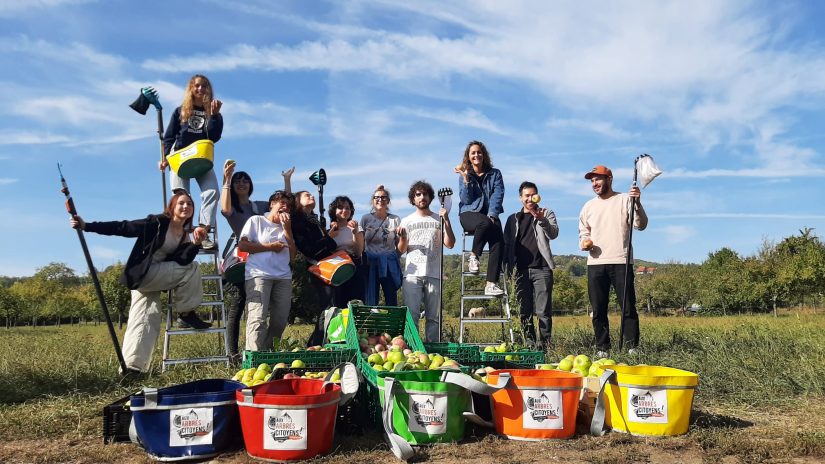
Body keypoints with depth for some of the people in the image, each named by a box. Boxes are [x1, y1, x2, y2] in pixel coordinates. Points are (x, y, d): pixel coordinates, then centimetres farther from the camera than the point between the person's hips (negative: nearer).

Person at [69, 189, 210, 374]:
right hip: (142, 275, -7)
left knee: (147, 320, -2)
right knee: (191, 268, -16)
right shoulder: (158, 222, -9)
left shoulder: (185, 235, 9)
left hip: (155, 281, 7)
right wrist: (87, 226, -19)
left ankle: (131, 366, -3)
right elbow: (123, 228, -13)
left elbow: (182, 261, -8)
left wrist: (196, 243, -26)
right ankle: (186, 314, -5)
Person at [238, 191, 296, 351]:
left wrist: (287, 229, 6)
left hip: (283, 277, 5)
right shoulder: (256, 221, 9)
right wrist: (270, 246, -3)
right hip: (259, 275, -5)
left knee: (281, 320, 4)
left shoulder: (286, 227, 22)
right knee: (258, 318, -16)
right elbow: (242, 245, -3)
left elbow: (292, 255, 11)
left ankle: (268, 351, 20)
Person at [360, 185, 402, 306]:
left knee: (392, 301, 1)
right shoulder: (366, 218, 5)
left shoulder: (395, 220, 6)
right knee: (370, 302, 0)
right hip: (371, 263, 0)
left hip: (390, 264, 1)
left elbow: (400, 248, 8)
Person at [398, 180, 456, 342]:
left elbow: (450, 244, 0)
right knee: (411, 314, -6)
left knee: (434, 316, 2)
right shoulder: (407, 221, 13)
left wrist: (446, 220, -6)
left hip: (434, 274, 0)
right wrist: (402, 237, -10)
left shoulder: (439, 220, 10)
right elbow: (401, 250, 10)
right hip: (412, 274, 0)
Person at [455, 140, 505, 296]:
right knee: (485, 223, -38)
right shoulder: (464, 175, 11)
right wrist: (466, 179, -11)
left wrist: (492, 215, -15)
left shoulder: (494, 174, 13)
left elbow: (498, 196, 0)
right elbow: (466, 199, 0)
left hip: (490, 215, 2)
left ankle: (491, 283, -32)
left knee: (498, 240, -28)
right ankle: (473, 256, -16)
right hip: (469, 214, -1)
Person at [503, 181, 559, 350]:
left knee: (543, 311, -6)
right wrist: (507, 266, 5)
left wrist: (542, 220, -25)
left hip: (541, 268, -3)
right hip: (521, 270, 3)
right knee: (524, 311, 5)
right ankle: (529, 344, 11)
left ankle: (544, 344, -2)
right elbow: (507, 244, 16)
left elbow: (553, 234, -7)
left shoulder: (546, 213, 10)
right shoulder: (513, 219, 17)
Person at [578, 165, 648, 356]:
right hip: (595, 264, 4)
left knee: (628, 308, -3)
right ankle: (602, 349, 13)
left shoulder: (625, 200, 4)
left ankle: (633, 347, 5)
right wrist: (584, 242, 3)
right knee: (598, 310, 5)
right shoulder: (589, 206, 17)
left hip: (621, 263, -4)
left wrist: (638, 204, -21)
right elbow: (583, 231, 25)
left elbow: (641, 225, -6)